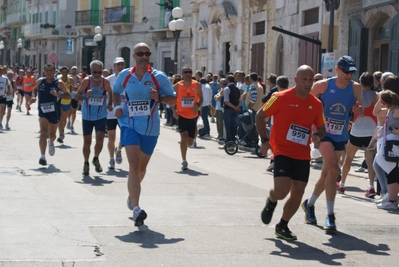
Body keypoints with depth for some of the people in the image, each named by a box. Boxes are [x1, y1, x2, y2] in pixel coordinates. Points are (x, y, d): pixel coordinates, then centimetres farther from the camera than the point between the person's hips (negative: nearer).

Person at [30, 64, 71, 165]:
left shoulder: (59, 83, -9)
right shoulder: (40, 81, -2)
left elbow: (69, 96, -9)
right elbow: (35, 89, 19)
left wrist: (58, 95, -26)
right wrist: (34, 96, -2)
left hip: (55, 112, 1)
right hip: (43, 111, -1)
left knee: (52, 134, 19)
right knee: (43, 133, -19)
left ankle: (51, 143, 56)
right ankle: (42, 156, -22)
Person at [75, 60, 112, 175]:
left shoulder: (105, 82, -6)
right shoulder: (86, 81, -9)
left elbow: (111, 94, 13)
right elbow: (77, 96, -7)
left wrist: (109, 104, -4)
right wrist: (85, 95, -26)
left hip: (101, 116, 0)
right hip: (87, 117, 0)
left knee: (100, 139, -13)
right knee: (87, 141, 7)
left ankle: (96, 159, 15)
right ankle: (86, 164, 26)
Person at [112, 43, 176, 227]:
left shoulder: (159, 77, -3)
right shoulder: (125, 76, 2)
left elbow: (173, 100, 1)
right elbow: (115, 92, 20)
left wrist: (159, 98, -18)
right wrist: (117, 106, 1)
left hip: (150, 128, 1)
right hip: (129, 124, -1)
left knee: (142, 167, 17)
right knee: (134, 165, -18)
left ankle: (132, 196, 46)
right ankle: (136, 209, -23)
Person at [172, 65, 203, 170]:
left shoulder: (197, 85, -2)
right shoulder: (177, 86, -5)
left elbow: (201, 98, 7)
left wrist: (197, 105, -14)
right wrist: (174, 110, -10)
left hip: (193, 116, 2)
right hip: (181, 115, -2)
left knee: (189, 142, 8)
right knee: (184, 137, -18)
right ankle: (184, 162, -8)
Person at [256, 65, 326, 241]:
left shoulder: (316, 104, 4)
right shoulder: (281, 98, -9)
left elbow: (321, 128, 16)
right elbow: (260, 116, -1)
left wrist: (318, 137, -8)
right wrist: (265, 140, -7)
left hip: (303, 155, 5)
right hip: (282, 152, -4)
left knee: (298, 193, 4)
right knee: (281, 190, -18)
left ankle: (282, 226, 23)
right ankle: (271, 201, 19)